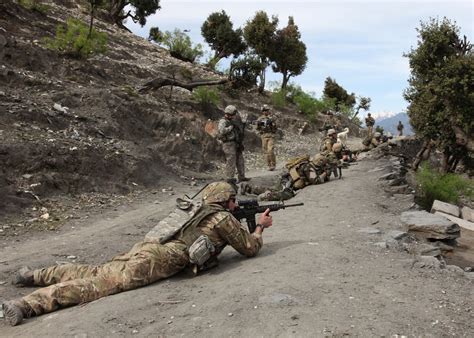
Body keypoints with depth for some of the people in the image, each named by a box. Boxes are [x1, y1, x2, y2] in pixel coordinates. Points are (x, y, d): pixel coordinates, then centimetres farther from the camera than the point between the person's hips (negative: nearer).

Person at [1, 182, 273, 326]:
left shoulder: (202, 211, 30)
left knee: (97, 272, 17)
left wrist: (250, 226, 47)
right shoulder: (225, 218, 6)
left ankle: (36, 275, 20)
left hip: (147, 247, 8)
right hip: (157, 261, -8)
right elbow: (250, 248, 13)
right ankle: (26, 305, -29)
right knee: (106, 283, -18)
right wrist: (260, 227, 30)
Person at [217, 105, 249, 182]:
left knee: (240, 160, 11)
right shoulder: (223, 122, -10)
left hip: (236, 144, 9)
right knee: (231, 161, -8)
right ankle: (229, 178, -2)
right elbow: (221, 131, -28)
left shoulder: (232, 121, 15)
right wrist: (231, 127, -20)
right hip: (229, 144, -9)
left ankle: (241, 177, 19)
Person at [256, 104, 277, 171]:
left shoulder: (271, 118, 2)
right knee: (266, 151, 3)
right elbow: (258, 128, 8)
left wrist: (272, 122, -17)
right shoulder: (260, 119, 9)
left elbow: (275, 128, -2)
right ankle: (269, 165, 11)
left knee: (270, 150, -14)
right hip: (263, 136, 3)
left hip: (271, 136, -3)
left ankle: (273, 164, -1)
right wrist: (258, 124, -10)